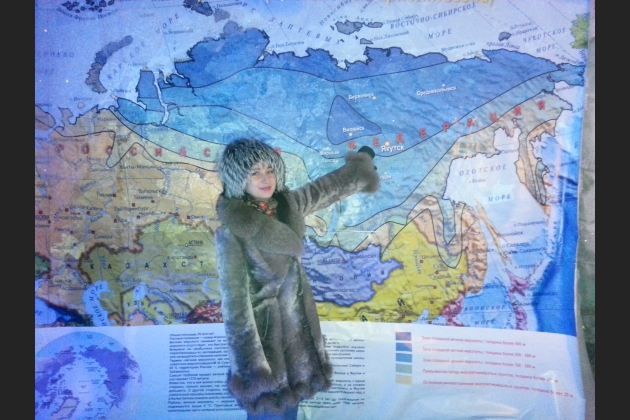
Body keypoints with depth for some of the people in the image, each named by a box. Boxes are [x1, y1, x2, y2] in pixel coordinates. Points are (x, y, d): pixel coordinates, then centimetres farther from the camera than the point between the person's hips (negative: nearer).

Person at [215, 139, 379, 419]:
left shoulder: (287, 203, -5)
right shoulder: (231, 234, -22)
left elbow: (326, 188, 14)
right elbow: (235, 301, -21)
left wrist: (361, 165, 29)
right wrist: (251, 364, -20)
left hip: (297, 323, 6)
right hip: (266, 330, -6)